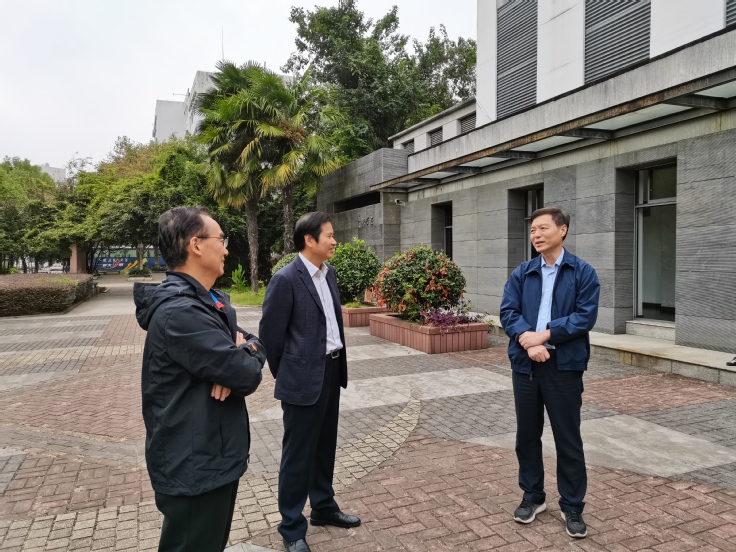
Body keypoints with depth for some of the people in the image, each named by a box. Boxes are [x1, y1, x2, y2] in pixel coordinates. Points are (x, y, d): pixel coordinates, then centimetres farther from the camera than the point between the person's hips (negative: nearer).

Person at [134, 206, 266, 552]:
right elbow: (246, 374, -28)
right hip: (194, 466, -9)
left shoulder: (209, 302, 8)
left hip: (214, 455, 10)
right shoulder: (179, 312, -26)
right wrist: (244, 356, -5)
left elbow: (256, 344, 9)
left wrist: (240, 354, -15)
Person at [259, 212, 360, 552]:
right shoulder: (286, 279, -17)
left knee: (325, 446, 21)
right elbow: (270, 333, -11)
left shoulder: (329, 273, 7)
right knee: (298, 453, 6)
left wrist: (338, 363, 17)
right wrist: (285, 374, 1)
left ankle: (323, 507, 39)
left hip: (332, 369, 7)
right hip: (304, 376, -7)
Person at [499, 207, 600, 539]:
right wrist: (526, 339, -19)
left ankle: (572, 507, 25)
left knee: (567, 438, 8)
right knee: (527, 434, 13)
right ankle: (532, 497, 32)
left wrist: (545, 335, -18)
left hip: (564, 364, -3)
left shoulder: (583, 273, -1)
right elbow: (507, 311, -2)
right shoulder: (521, 273, 7)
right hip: (525, 363, 3)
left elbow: (586, 316, -11)